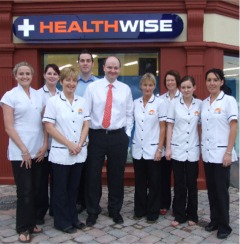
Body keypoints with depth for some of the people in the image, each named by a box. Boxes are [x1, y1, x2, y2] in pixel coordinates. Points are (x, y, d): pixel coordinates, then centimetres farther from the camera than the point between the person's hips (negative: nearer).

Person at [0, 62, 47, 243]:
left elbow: (45, 122, 10)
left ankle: (32, 222, 27)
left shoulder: (39, 95, 9)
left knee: (37, 189, 10)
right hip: (20, 152, -4)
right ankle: (23, 227, 17)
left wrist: (45, 145, 0)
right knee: (25, 191, 1)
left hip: (39, 151, 5)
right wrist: (24, 149, -13)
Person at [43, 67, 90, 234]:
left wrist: (79, 144, -8)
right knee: (60, 189, 7)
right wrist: (69, 144, -15)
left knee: (74, 188, 14)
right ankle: (62, 222, 21)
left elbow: (86, 125, 7)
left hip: (79, 154, 4)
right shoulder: (53, 101, -6)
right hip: (61, 153, -4)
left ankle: (73, 218, 29)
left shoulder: (82, 102, 7)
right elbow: (49, 127, -10)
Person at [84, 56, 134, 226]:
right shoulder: (92, 87, 0)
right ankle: (92, 212, 23)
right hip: (96, 136, -1)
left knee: (117, 175, 11)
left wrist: (127, 134, 3)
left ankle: (115, 210, 29)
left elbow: (129, 114, 10)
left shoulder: (126, 89, 6)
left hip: (118, 137, 2)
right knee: (93, 175, 5)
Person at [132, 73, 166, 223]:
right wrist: (130, 144, 5)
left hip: (153, 149, -3)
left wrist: (160, 149, -10)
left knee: (154, 183, 6)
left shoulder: (160, 103, -4)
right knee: (140, 182, 12)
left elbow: (162, 128, -5)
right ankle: (140, 210, 26)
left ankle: (153, 213, 20)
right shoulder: (135, 103, 6)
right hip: (138, 149, 3)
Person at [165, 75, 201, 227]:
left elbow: (201, 127, 6)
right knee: (179, 184, 6)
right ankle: (179, 216, 17)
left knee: (192, 184, 8)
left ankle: (192, 216, 22)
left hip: (193, 150, 0)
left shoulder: (199, 104, 1)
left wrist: (202, 146, 2)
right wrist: (168, 147, -2)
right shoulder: (174, 104, 0)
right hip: (177, 149, 0)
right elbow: (170, 126, 2)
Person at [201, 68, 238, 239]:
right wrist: (200, 147, 9)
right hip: (207, 153, 5)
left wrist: (228, 152, -15)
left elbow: (234, 127, -10)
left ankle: (224, 225, 14)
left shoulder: (229, 100, -6)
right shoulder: (204, 103, 10)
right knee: (211, 189, 12)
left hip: (221, 153, -5)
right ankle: (214, 220, 25)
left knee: (222, 189, 1)